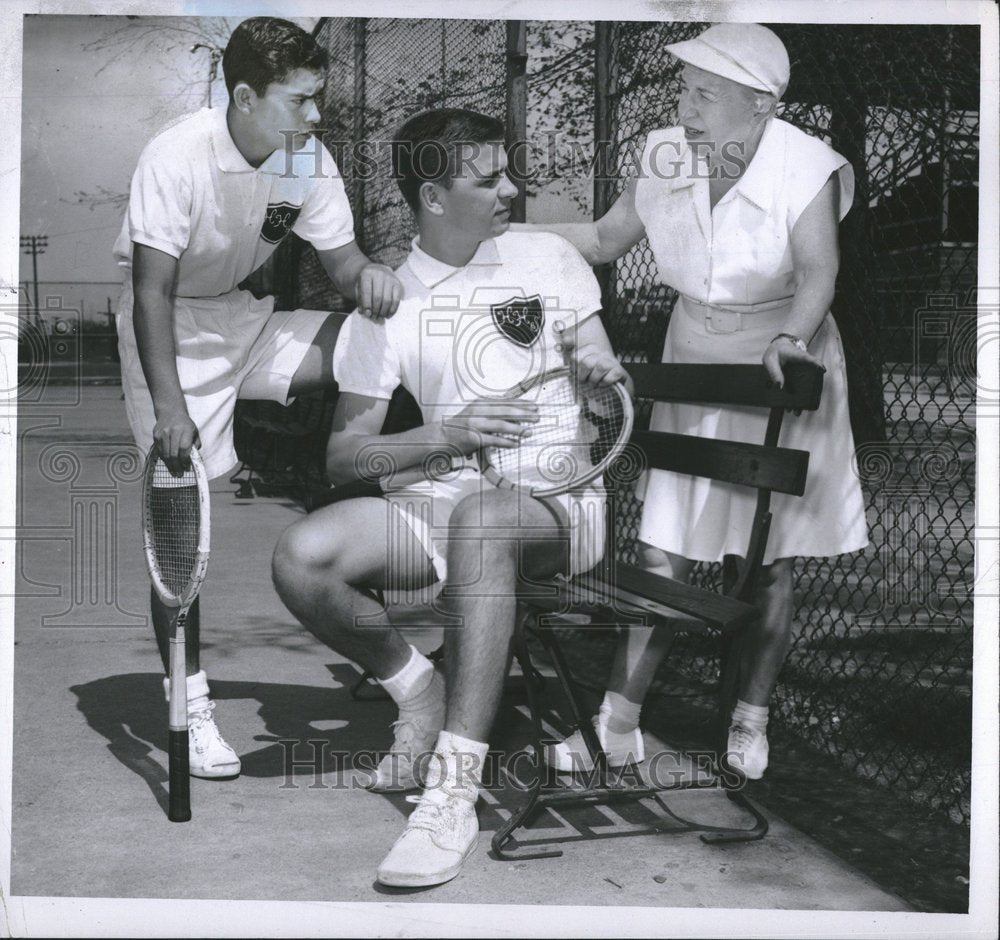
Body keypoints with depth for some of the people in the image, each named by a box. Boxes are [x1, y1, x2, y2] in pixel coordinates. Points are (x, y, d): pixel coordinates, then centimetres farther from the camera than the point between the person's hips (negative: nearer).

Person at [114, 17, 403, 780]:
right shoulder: (178, 158, -25)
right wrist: (169, 407, -32)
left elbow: (340, 259, -6)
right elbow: (153, 291, -26)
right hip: (173, 332, -5)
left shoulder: (310, 160, -10)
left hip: (245, 317, 5)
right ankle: (190, 704, 0)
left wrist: (368, 275, -31)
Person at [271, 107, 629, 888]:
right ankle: (417, 688, 4)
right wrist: (448, 434, -15)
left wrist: (606, 378, -14)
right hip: (442, 495, 2)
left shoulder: (549, 259, 9)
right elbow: (345, 456, 1)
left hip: (560, 502, -2)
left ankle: (454, 792, -39)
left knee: (480, 518, -39)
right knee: (302, 558, -25)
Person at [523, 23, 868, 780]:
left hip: (784, 379, -3)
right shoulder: (668, 159, -7)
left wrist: (792, 336, -50)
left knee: (770, 564, 4)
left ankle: (752, 721, 22)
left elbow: (819, 270, -30)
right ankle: (620, 722, 8)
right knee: (664, 555, -1)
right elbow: (604, 239, 7)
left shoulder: (806, 170, -17)